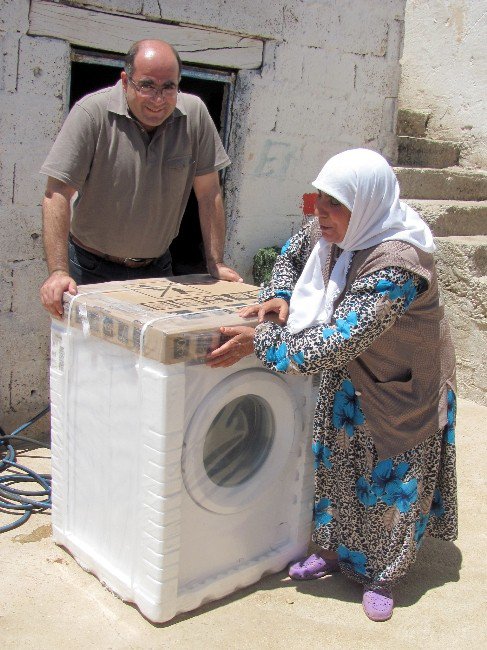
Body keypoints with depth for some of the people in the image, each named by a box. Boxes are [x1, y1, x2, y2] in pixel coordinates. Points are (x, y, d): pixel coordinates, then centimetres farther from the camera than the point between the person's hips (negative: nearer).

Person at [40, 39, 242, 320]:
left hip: (157, 267, 3)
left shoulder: (194, 113, -8)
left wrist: (216, 264, -6)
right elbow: (58, 193, -21)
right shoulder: (92, 113, -17)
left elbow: (209, 193, -4)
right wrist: (59, 271, -28)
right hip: (92, 268, -3)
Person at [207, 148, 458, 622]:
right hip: (349, 379, 7)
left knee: (391, 480, 7)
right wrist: (280, 297, -12)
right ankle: (334, 552, 36)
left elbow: (337, 342, -40)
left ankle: (381, 575, 28)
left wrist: (260, 342, -38)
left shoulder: (397, 265, -37)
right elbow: (291, 254, 8)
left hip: (405, 388, -7)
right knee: (335, 466, 15)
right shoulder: (329, 232, -13)